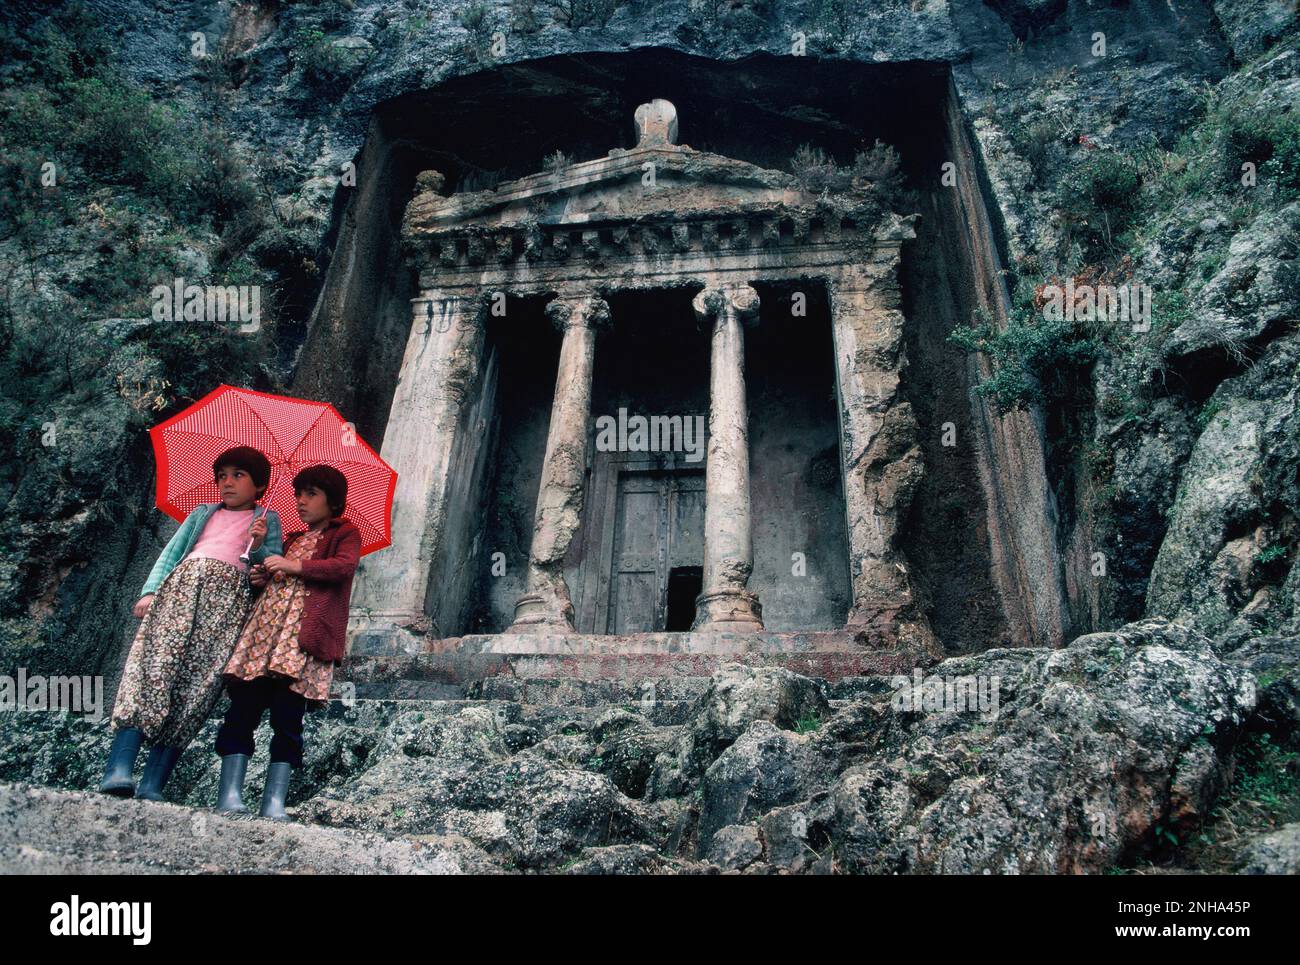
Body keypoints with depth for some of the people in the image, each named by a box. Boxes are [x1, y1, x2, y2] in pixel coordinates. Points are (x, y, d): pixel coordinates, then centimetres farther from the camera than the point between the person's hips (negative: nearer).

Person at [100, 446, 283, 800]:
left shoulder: (266, 520, 23)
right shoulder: (203, 512, 31)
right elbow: (172, 551, 22)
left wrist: (259, 547, -8)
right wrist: (150, 591, 6)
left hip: (229, 597, -2)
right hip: (184, 582, 2)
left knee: (198, 681, -15)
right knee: (153, 661, -19)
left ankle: (152, 785, -20)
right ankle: (119, 770, -28)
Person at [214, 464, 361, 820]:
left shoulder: (345, 532, 12)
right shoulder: (292, 539, 32)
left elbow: (345, 566, -8)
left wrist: (296, 567, -11)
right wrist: (262, 577, 12)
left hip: (305, 633, -6)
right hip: (264, 626, 6)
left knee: (287, 718, -12)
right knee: (242, 709, -9)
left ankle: (274, 803, -12)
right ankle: (229, 796, -11)